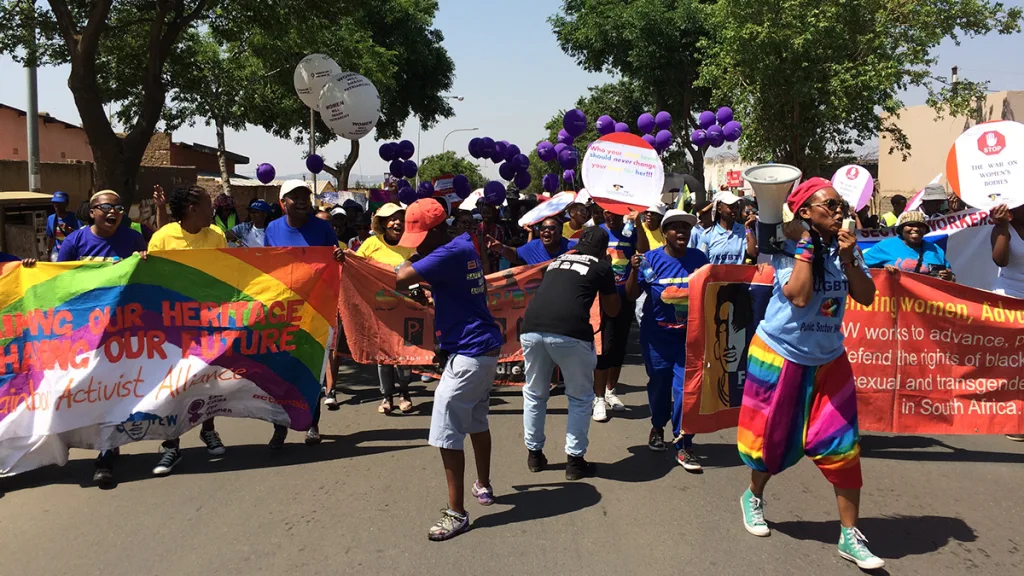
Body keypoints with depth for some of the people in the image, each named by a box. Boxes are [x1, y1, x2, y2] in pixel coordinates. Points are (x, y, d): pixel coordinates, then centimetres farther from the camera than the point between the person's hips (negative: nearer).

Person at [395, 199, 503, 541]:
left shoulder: (450, 253, -19)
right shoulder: (465, 245, 11)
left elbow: (398, 279, -23)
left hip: (468, 353, -11)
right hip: (486, 346, 11)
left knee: (447, 434, -6)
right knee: (476, 421, 25)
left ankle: (457, 513, 0)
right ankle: (483, 487, 41)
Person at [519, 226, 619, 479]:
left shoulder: (557, 260, 27)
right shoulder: (601, 266, 14)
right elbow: (612, 309, 24)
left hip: (532, 328, 4)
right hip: (570, 333, -4)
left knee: (534, 393, 23)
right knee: (581, 398, 15)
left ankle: (534, 454, 30)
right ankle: (575, 460, 16)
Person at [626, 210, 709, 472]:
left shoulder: (699, 258, -1)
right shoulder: (651, 259, -7)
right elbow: (631, 295, -6)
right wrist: (635, 271, -22)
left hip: (688, 335, 1)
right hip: (657, 335, 0)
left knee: (685, 387, -6)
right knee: (659, 383, 13)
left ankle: (683, 445, 2)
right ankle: (658, 426, 40)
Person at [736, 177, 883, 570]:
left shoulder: (844, 247, 0)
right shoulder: (788, 248, -13)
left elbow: (867, 297, -6)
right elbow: (799, 295, -28)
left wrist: (848, 259, -17)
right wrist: (804, 245, -23)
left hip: (829, 361, 4)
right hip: (781, 356, -3)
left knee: (842, 445, -1)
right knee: (773, 435, 11)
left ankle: (850, 535, 8)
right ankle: (753, 497, 39)